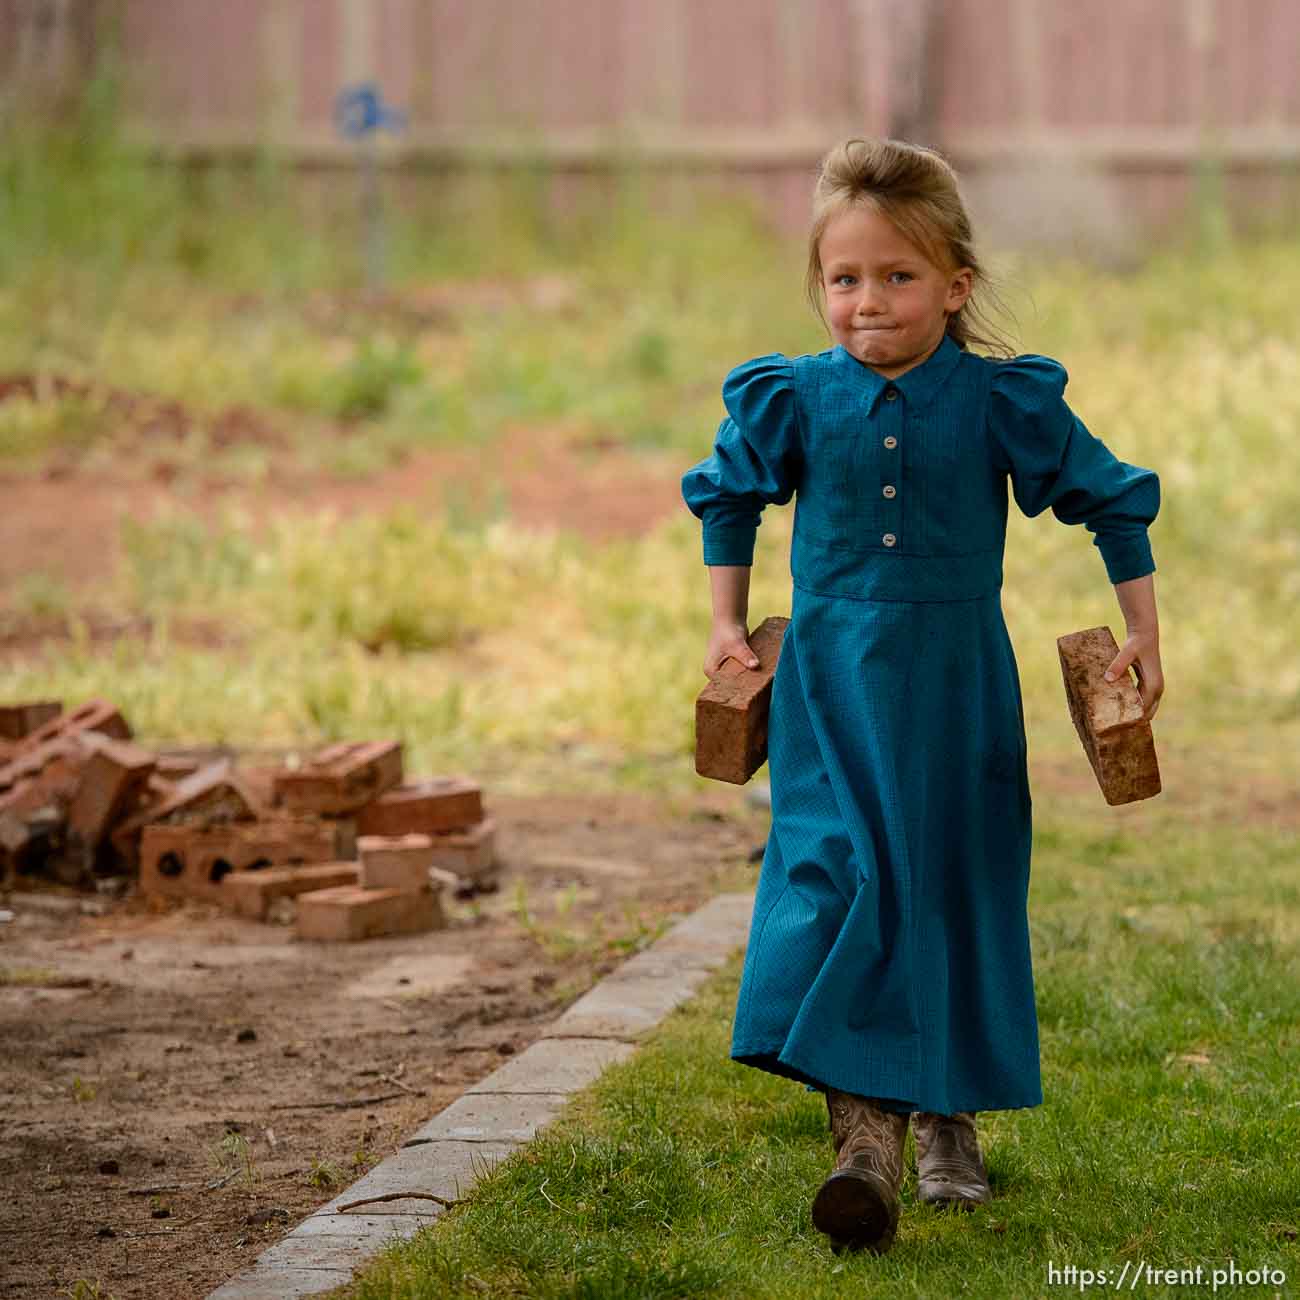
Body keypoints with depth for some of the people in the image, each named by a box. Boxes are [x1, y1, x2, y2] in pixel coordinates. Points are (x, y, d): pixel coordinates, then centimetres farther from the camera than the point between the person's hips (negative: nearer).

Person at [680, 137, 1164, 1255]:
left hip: (959, 690, 0)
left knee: (957, 890, 7)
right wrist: (728, 625, 16)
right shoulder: (793, 400, -1)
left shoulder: (1007, 402, -6)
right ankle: (866, 1134, -19)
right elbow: (726, 497, 19)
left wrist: (1142, 634, 7)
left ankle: (948, 1122, 25)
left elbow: (1113, 499, 6)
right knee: (841, 879, -14)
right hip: (832, 689, 0)